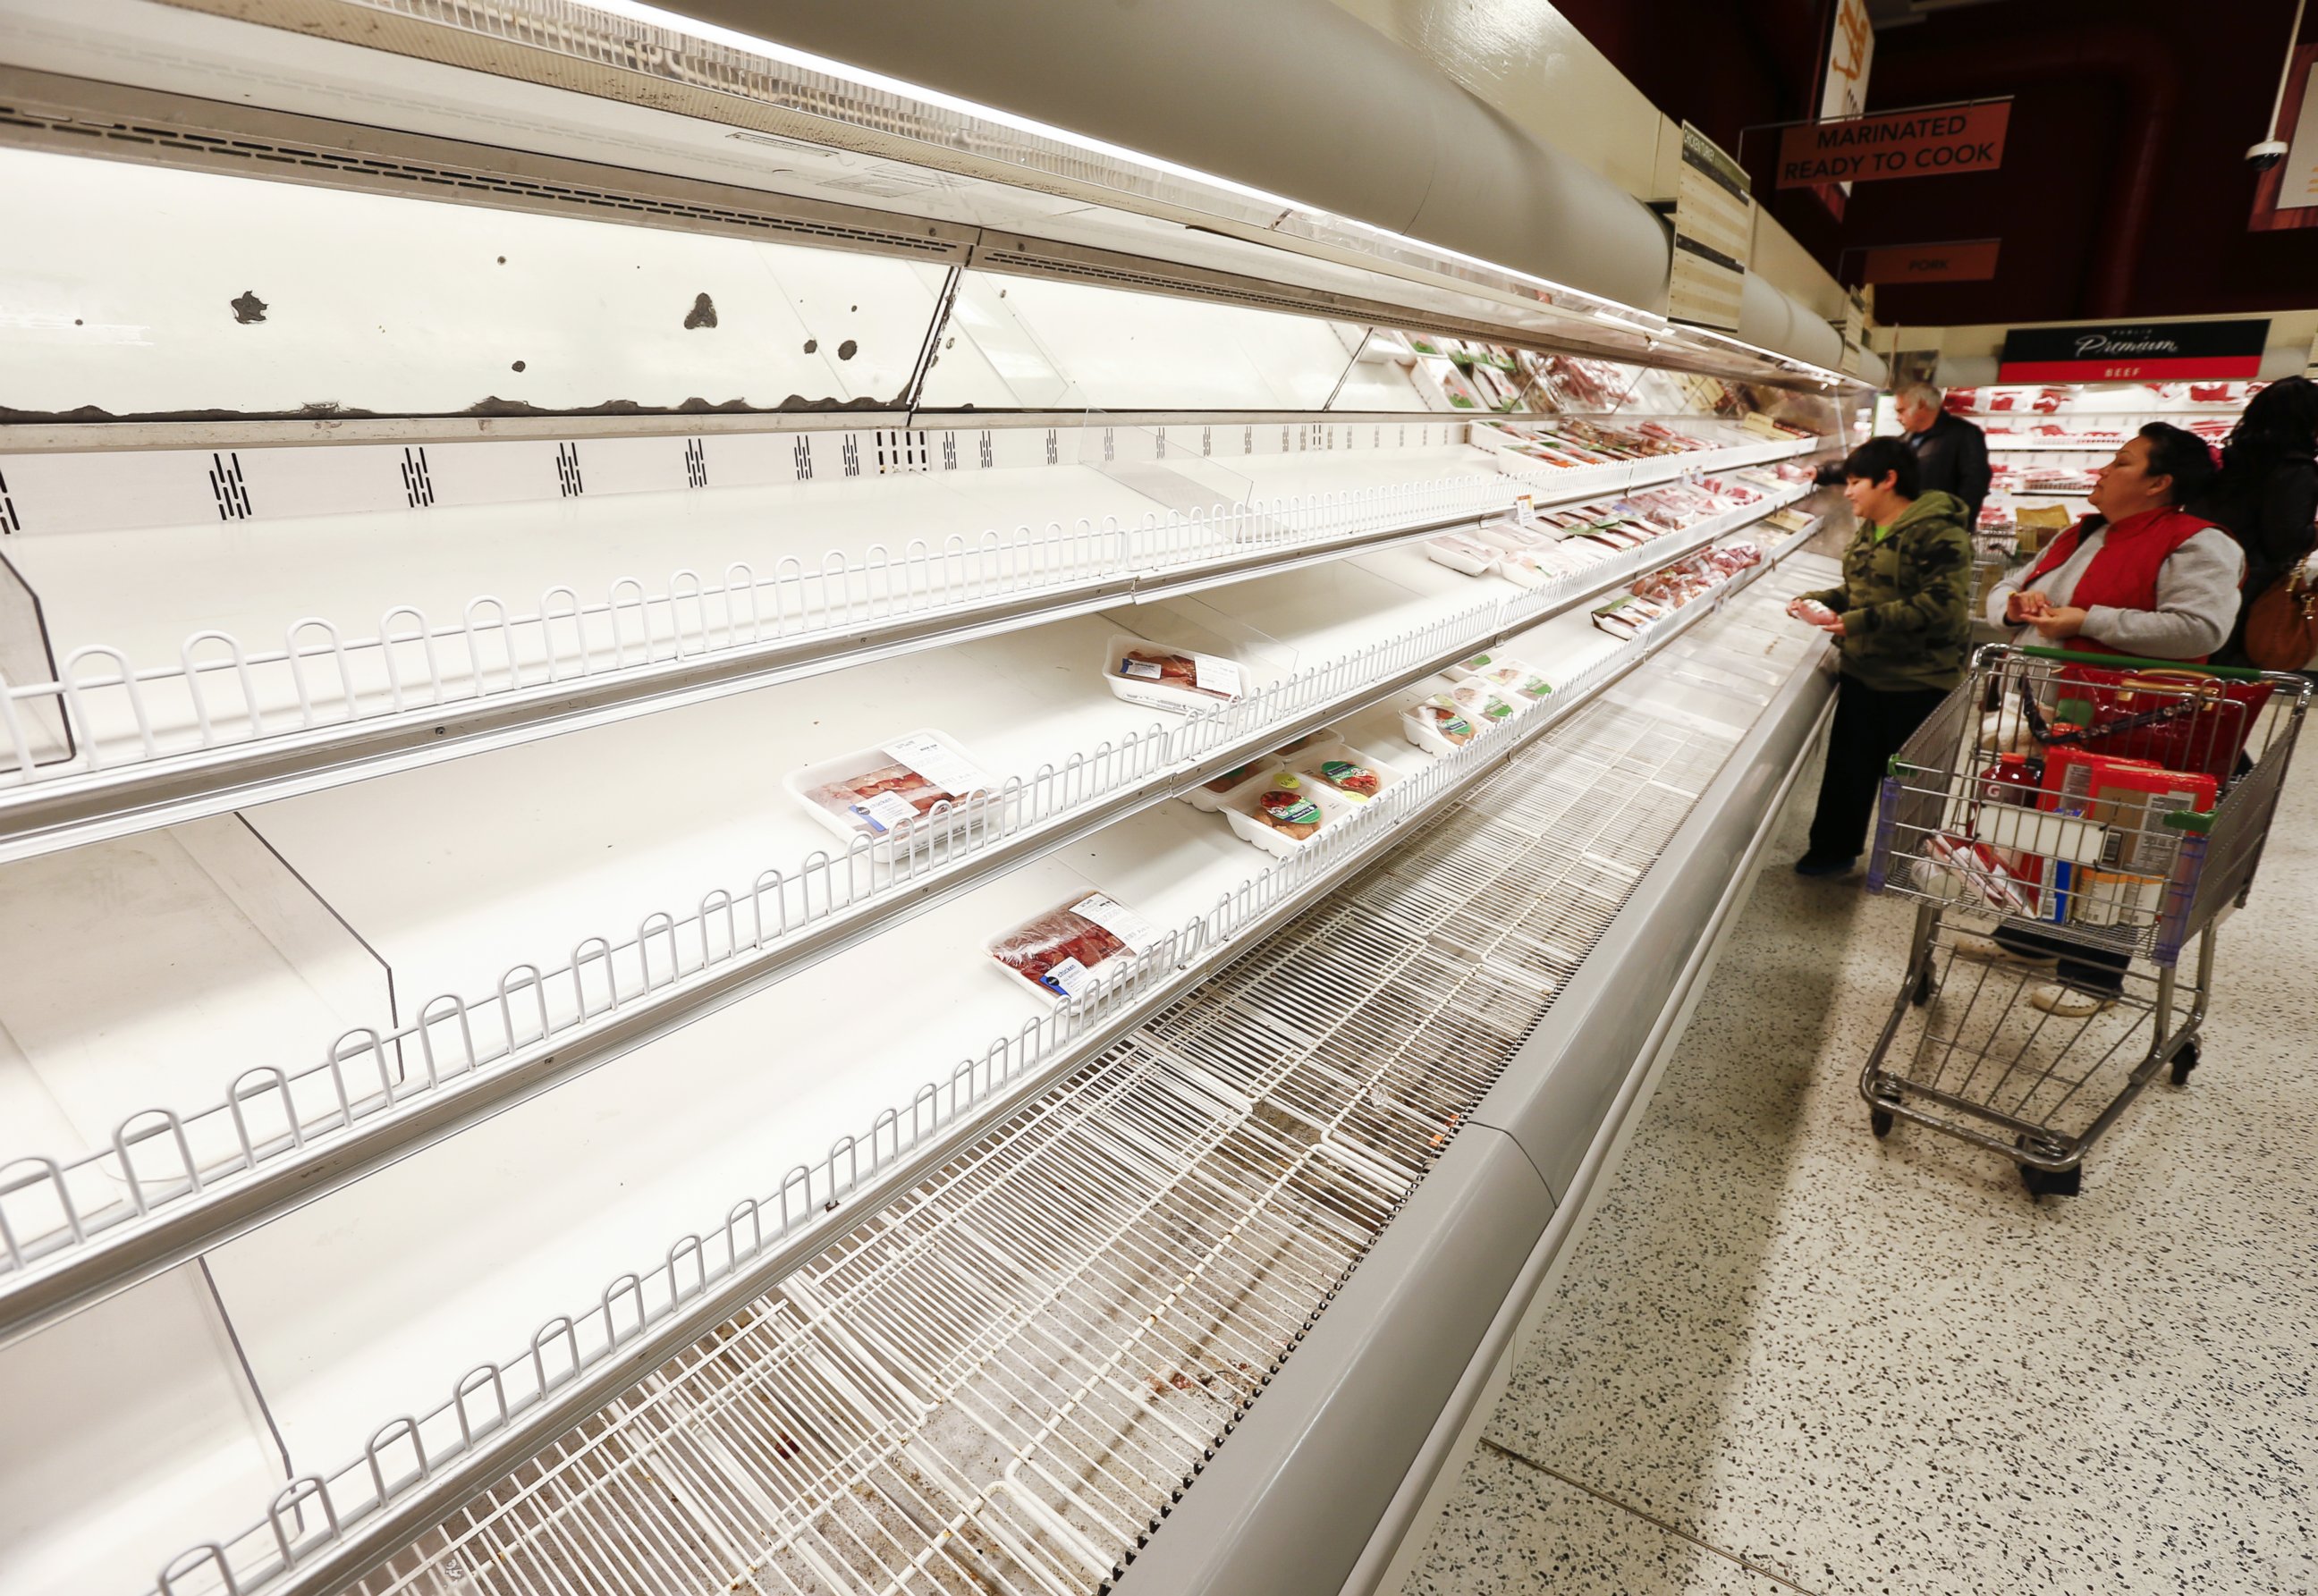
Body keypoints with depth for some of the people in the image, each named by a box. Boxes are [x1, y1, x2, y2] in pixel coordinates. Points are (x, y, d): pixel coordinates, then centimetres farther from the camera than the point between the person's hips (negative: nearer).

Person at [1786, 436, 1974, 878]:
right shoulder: (1868, 531, 8)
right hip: (1862, 673, 7)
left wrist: (1860, 623, -29)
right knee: (1847, 766, 14)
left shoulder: (1939, 532, -18)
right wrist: (1816, 601, 1)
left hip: (1917, 682, -7)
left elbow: (1942, 606, -26)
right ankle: (1833, 850, 27)